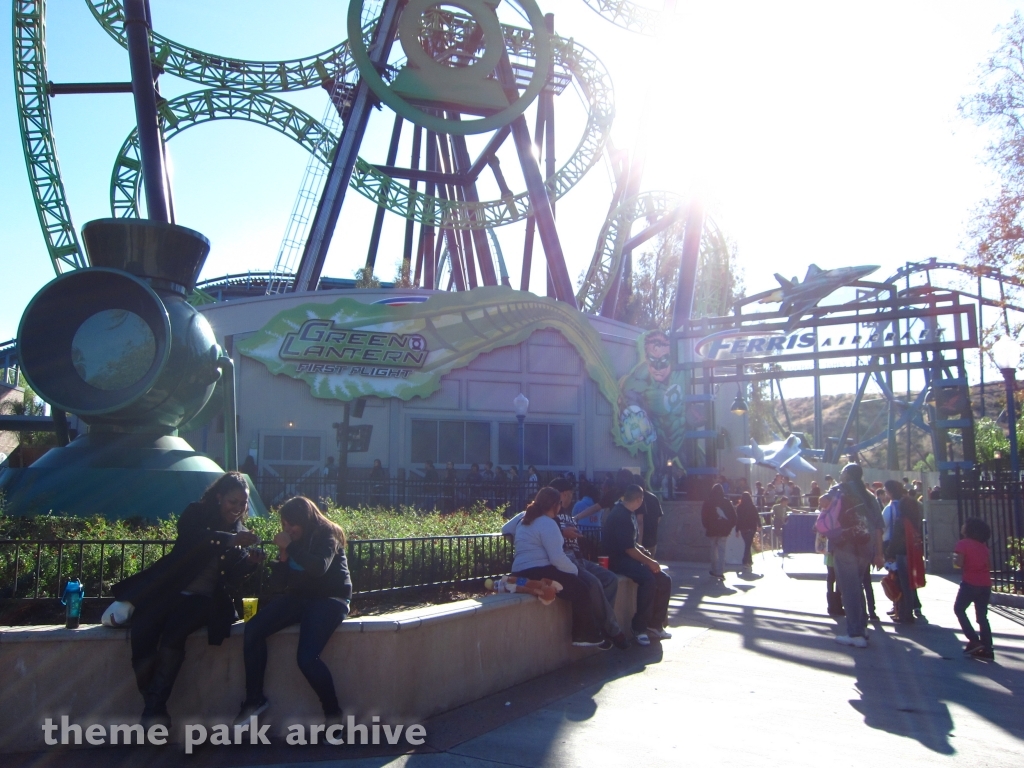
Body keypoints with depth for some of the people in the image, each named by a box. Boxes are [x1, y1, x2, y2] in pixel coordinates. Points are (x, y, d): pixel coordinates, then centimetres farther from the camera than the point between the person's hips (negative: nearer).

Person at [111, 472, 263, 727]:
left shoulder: (240, 533, 13)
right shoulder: (196, 513, 6)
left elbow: (234, 574, 4)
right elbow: (191, 538, -17)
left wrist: (251, 563, -17)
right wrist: (230, 540, -30)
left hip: (204, 598, 0)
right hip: (171, 590, 0)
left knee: (173, 633, -30)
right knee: (141, 632, -27)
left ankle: (155, 709, -24)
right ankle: (153, 705, -12)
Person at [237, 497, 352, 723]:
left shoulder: (327, 535, -8)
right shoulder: (293, 539, 8)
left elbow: (319, 567, -28)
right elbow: (279, 582, 8)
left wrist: (290, 546, -23)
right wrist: (283, 555, -9)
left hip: (329, 599, -7)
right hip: (299, 597, 7)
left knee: (307, 657, -28)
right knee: (253, 629, -16)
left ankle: (334, 715, -9)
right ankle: (254, 700, -5)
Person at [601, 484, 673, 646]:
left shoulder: (627, 514, 13)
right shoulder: (620, 516, -18)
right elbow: (629, 549, -22)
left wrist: (648, 557, 6)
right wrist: (649, 561, -15)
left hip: (628, 558, 10)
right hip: (617, 559, -10)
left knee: (664, 580, -1)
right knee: (648, 579, -31)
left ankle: (655, 624, 4)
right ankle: (639, 627, -22)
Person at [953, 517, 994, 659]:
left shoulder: (963, 544, -6)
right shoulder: (983, 545, 14)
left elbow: (958, 564, -13)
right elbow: (987, 564, 14)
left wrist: (954, 559, 5)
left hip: (970, 583, -6)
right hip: (985, 584, 6)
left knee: (959, 609, 9)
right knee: (982, 616, 9)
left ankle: (974, 640, -2)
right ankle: (987, 649, 5)